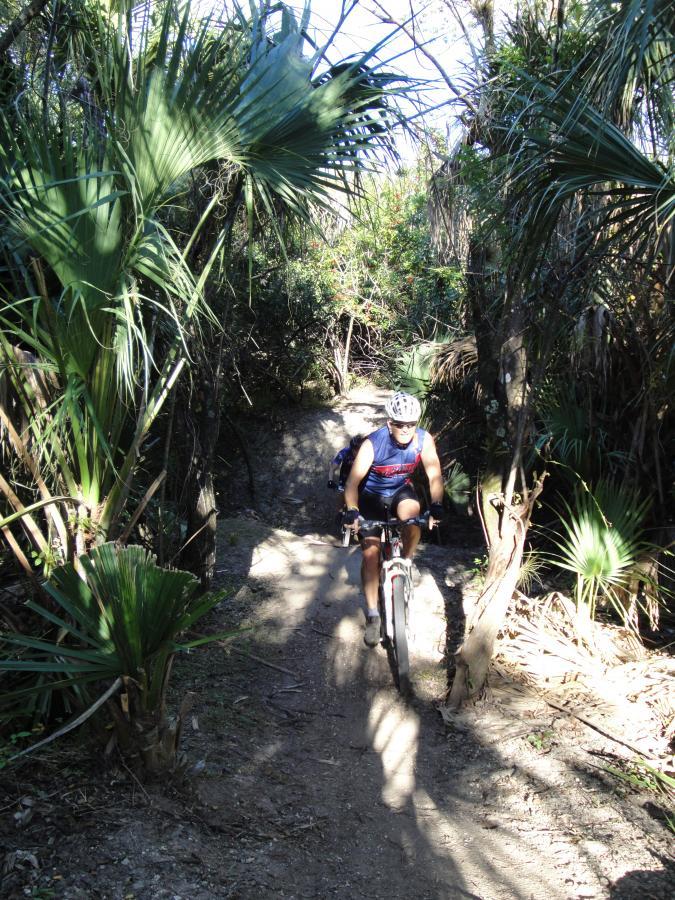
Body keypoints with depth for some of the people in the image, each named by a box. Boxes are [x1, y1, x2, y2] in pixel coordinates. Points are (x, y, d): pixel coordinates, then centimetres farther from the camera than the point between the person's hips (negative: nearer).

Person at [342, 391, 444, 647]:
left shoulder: (424, 440, -24)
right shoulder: (373, 443, -31)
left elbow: (434, 475, -17)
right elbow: (353, 481, -29)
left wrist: (436, 507, -26)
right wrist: (351, 512, -39)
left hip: (401, 491, 2)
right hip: (372, 495, -1)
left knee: (412, 514, -33)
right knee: (370, 552, -8)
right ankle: (372, 615, 4)